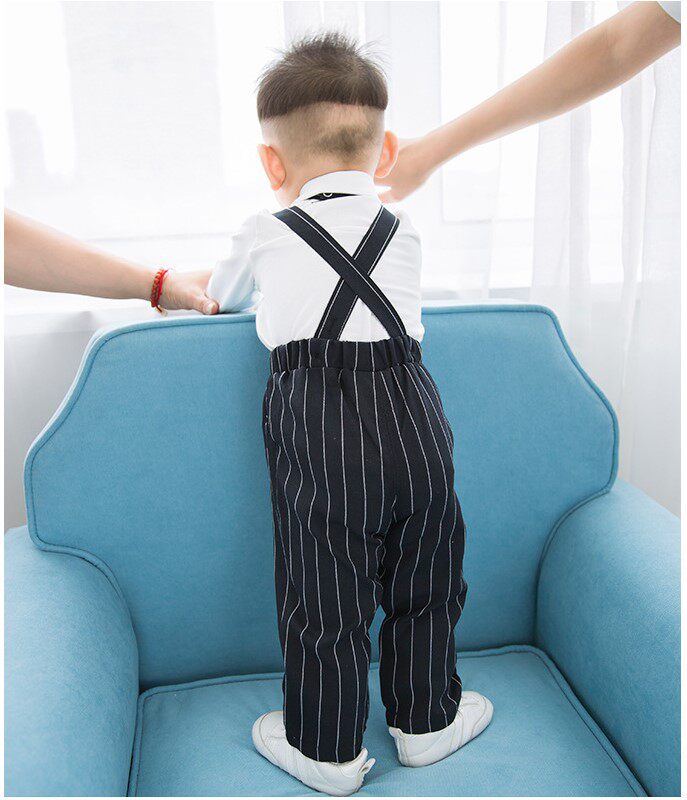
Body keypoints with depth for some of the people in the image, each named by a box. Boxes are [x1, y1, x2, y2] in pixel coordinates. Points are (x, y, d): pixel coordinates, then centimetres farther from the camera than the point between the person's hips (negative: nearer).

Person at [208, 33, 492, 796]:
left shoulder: (264, 236, 8)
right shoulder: (404, 234, 16)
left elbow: (222, 296, 28)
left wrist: (198, 289, 52)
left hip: (317, 426, -3)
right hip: (411, 416, 3)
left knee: (325, 595, 10)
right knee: (423, 583, 19)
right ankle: (426, 718, 36)